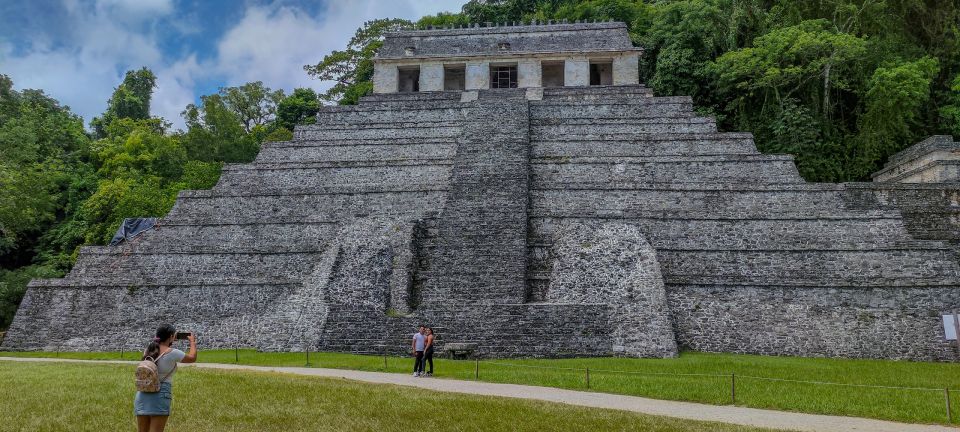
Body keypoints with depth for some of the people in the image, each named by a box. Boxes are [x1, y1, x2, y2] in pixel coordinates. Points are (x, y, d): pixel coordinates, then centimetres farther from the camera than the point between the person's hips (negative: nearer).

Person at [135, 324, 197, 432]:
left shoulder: (148, 351, 9)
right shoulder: (172, 352, -8)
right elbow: (192, 358, 8)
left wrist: (170, 341, 35)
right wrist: (192, 342, 24)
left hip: (142, 395, 7)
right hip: (160, 394, -7)